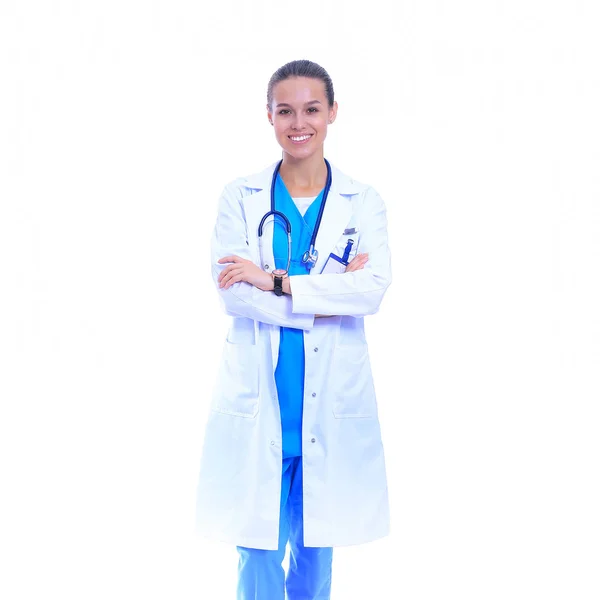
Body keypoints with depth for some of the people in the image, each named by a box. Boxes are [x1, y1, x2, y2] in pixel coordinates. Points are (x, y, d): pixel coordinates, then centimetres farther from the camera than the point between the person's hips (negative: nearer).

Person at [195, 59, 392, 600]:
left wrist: (276, 282, -16)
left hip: (331, 402, 1)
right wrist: (330, 295, -13)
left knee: (317, 546, 12)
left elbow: (373, 289, -11)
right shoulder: (239, 198, 3)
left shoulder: (363, 203, 4)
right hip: (256, 398, 0)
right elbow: (230, 292, -9)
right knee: (257, 547, 5)